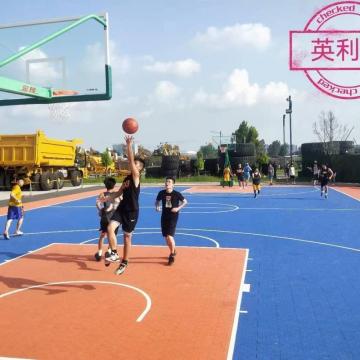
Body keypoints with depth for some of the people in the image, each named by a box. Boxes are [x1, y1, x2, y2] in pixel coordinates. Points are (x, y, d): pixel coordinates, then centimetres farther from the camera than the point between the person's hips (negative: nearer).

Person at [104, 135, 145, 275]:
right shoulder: (127, 178, 11)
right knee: (110, 228, -15)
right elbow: (119, 192, 16)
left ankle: (124, 263, 21)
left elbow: (131, 161, -24)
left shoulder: (136, 176, -11)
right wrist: (108, 197, 2)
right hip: (121, 208, 6)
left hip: (132, 211, -6)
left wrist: (129, 145, -28)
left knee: (127, 237, 6)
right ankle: (114, 254, -1)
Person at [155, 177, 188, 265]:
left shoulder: (177, 194, -11)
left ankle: (172, 255, 6)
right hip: (164, 216, 4)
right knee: (166, 237, 12)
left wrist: (178, 208, -11)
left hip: (173, 217, -4)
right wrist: (157, 207, -6)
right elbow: (157, 201, 14)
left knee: (170, 236, -14)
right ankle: (173, 251, 38)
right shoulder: (161, 193, -3)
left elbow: (185, 202, 1)